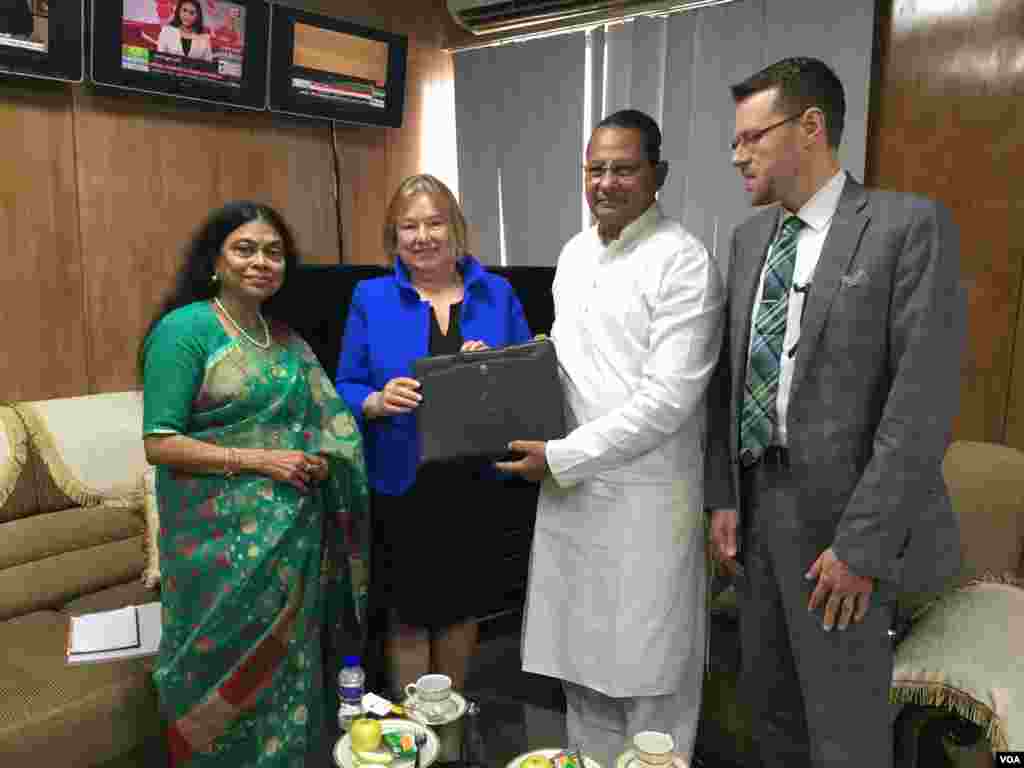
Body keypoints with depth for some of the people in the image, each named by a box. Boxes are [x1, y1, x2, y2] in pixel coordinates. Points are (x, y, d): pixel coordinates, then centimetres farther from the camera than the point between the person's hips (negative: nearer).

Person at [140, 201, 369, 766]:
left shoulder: (286, 339, 12)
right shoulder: (184, 329, -9)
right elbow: (159, 444, -14)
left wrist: (319, 462, 0)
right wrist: (257, 460, -18)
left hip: (295, 537, 6)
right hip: (224, 540, -6)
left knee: (289, 667, 15)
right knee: (233, 672, 4)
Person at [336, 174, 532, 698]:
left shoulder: (497, 294, 4)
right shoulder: (371, 298, 0)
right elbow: (345, 389, -1)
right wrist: (379, 402, -21)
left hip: (473, 481, 2)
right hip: (401, 483, -2)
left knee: (461, 606, 17)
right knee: (407, 615, 9)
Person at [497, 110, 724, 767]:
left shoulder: (684, 262, -13)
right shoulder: (574, 253, 11)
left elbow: (667, 400, -19)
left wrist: (560, 457, -16)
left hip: (645, 500, -6)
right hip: (569, 489, 7)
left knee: (650, 679, 9)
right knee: (581, 664, 18)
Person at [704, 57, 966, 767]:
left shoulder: (910, 226, -10)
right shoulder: (750, 237, 10)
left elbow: (925, 397, -16)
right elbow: (731, 374, 10)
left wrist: (862, 543, -17)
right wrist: (724, 496, 4)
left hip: (841, 515, -6)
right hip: (757, 502, 6)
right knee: (770, 705, 19)